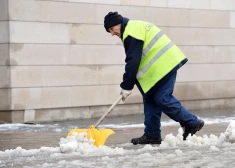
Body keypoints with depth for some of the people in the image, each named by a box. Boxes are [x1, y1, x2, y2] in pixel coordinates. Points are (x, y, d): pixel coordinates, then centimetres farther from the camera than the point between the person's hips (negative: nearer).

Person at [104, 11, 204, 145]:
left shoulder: (132, 32, -13)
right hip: (166, 63, 11)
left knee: (162, 99, -11)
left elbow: (133, 62, -17)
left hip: (164, 64, -11)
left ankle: (192, 123, 0)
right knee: (150, 99, 10)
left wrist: (126, 87, -11)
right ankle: (152, 135, 11)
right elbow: (135, 60, 23)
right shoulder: (136, 27, 21)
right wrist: (129, 84, 17)